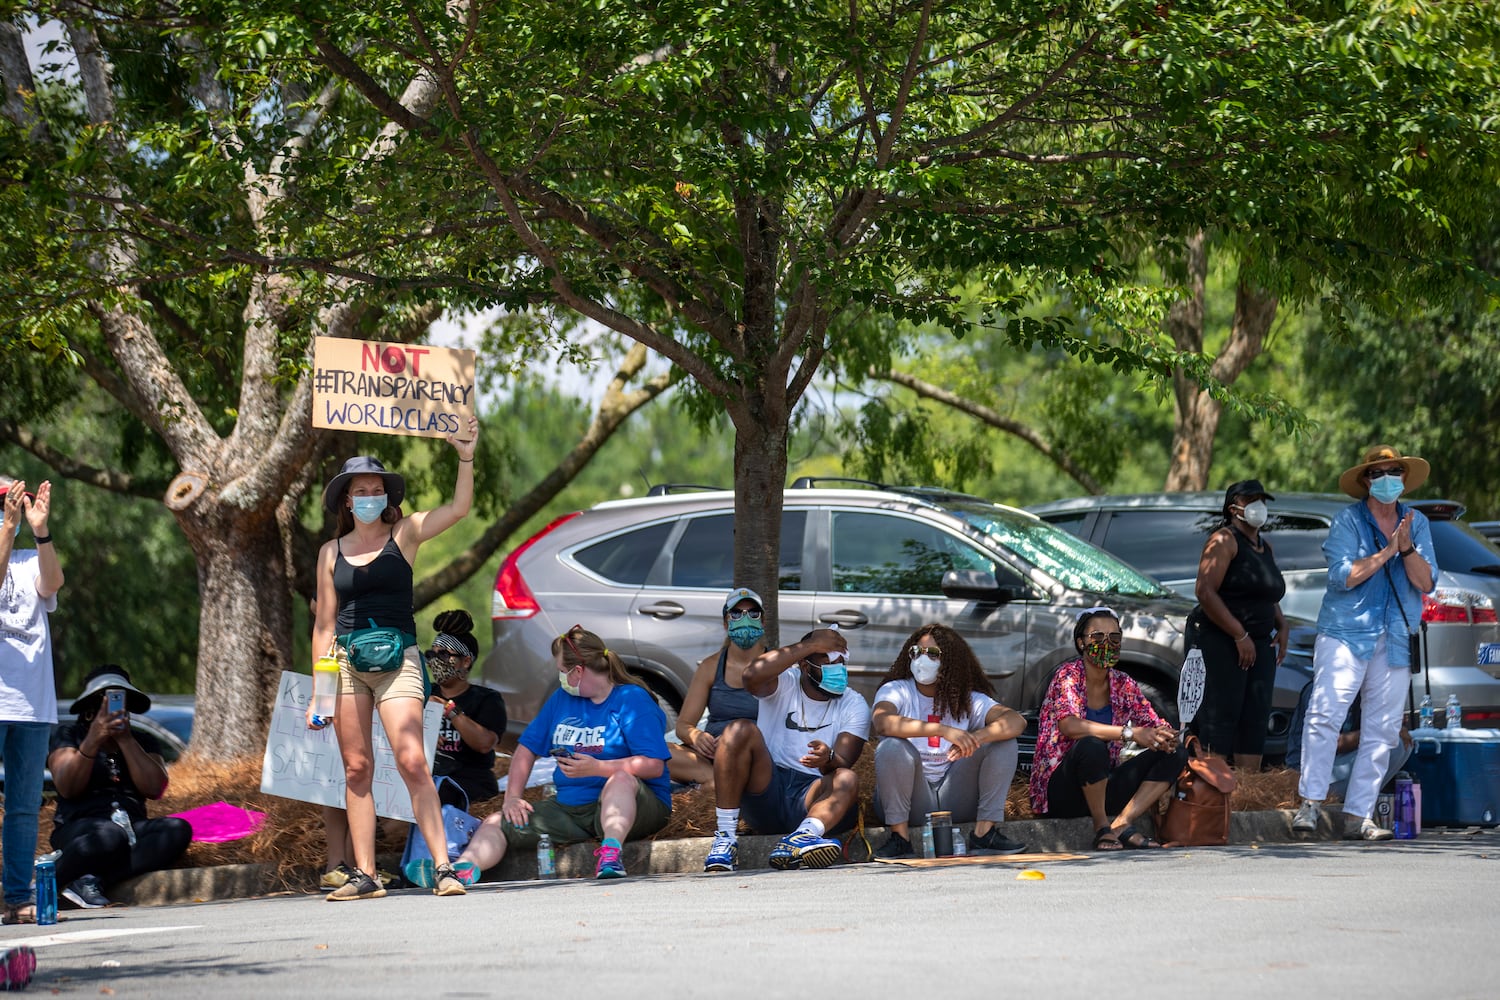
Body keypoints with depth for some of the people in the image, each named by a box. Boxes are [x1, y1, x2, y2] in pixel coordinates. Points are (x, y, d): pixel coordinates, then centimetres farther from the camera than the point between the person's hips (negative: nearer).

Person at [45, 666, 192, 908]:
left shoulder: (143, 742, 20)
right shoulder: (69, 735, 11)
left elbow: (154, 789, 0)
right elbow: (67, 788, -7)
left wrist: (125, 740, -5)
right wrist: (93, 741, -18)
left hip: (132, 827, 5)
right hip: (79, 828, -4)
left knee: (178, 830, -29)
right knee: (110, 835, -41)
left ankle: (93, 879, -34)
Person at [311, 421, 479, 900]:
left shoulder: (404, 534, 6)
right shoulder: (331, 552, 12)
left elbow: (458, 508, -7)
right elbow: (324, 623, 14)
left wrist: (465, 457, -20)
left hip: (397, 658, -3)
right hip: (347, 662, 3)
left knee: (411, 762, -15)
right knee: (356, 768, 2)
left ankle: (443, 867, -16)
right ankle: (364, 875, 4)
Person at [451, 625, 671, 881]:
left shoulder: (632, 700, -7)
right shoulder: (562, 698, 16)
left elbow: (654, 766, -17)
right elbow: (528, 747, 17)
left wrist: (597, 768, -26)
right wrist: (512, 797, 3)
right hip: (569, 808, 7)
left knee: (620, 779, -40)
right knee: (497, 822, -7)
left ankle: (610, 854, -58)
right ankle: (463, 868, -36)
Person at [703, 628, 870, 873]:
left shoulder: (854, 706, 6)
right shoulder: (784, 683, 5)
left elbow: (843, 764, -9)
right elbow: (753, 675, -21)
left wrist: (829, 759, -35)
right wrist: (811, 645, -18)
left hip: (810, 796, 0)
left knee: (848, 780, -30)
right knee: (741, 730, -24)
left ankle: (802, 837, -57)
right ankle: (725, 838, -29)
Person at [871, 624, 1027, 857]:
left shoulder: (968, 700, 5)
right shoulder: (896, 691, -3)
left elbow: (1016, 722, -12)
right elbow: (882, 722, -28)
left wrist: (975, 738, -33)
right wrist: (943, 730, -38)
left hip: (955, 799, 3)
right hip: (911, 800, -3)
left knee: (1003, 741, -11)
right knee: (892, 746, -30)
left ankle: (985, 832, -15)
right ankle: (899, 837, -19)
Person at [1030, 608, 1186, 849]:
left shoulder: (1124, 684, 8)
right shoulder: (1068, 676, -11)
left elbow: (1155, 725, 5)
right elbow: (1069, 725, -29)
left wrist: (1165, 737, -22)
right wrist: (1130, 733, -36)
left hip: (1101, 787, 7)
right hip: (1060, 791, -6)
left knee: (1175, 754, -6)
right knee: (1091, 745, -37)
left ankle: (1122, 824, -19)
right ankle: (1101, 828, -17)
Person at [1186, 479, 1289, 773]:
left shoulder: (1265, 546, 18)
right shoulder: (1225, 541, -8)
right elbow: (1206, 592, -18)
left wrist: (1282, 628, 13)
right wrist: (1240, 635, -19)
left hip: (1258, 642, 8)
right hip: (1219, 639, -8)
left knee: (1255, 716, 2)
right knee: (1221, 715, -12)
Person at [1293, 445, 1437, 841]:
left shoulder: (1417, 523, 12)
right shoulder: (1349, 519, 0)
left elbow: (1427, 583, 4)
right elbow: (1341, 575, -11)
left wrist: (1407, 549, -12)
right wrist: (1386, 552, -15)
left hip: (1395, 641, 4)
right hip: (1346, 633, -4)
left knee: (1382, 733, 2)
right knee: (1325, 715, -17)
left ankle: (1358, 816, 4)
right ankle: (1310, 803, -14)